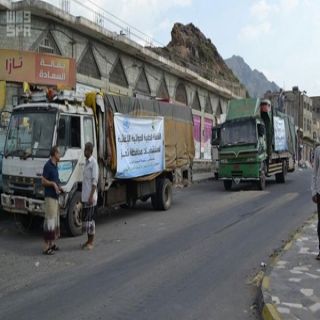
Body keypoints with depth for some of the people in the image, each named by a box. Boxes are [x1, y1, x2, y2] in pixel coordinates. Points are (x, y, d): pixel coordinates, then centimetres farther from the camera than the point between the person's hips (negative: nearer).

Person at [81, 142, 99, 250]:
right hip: (84, 196, 9)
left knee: (89, 219, -3)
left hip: (90, 197, -9)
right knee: (85, 218, 12)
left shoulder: (93, 162, -14)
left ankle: (91, 242, 7)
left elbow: (94, 181, -18)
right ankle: (88, 240, 22)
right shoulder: (86, 162, 14)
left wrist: (91, 196, -22)